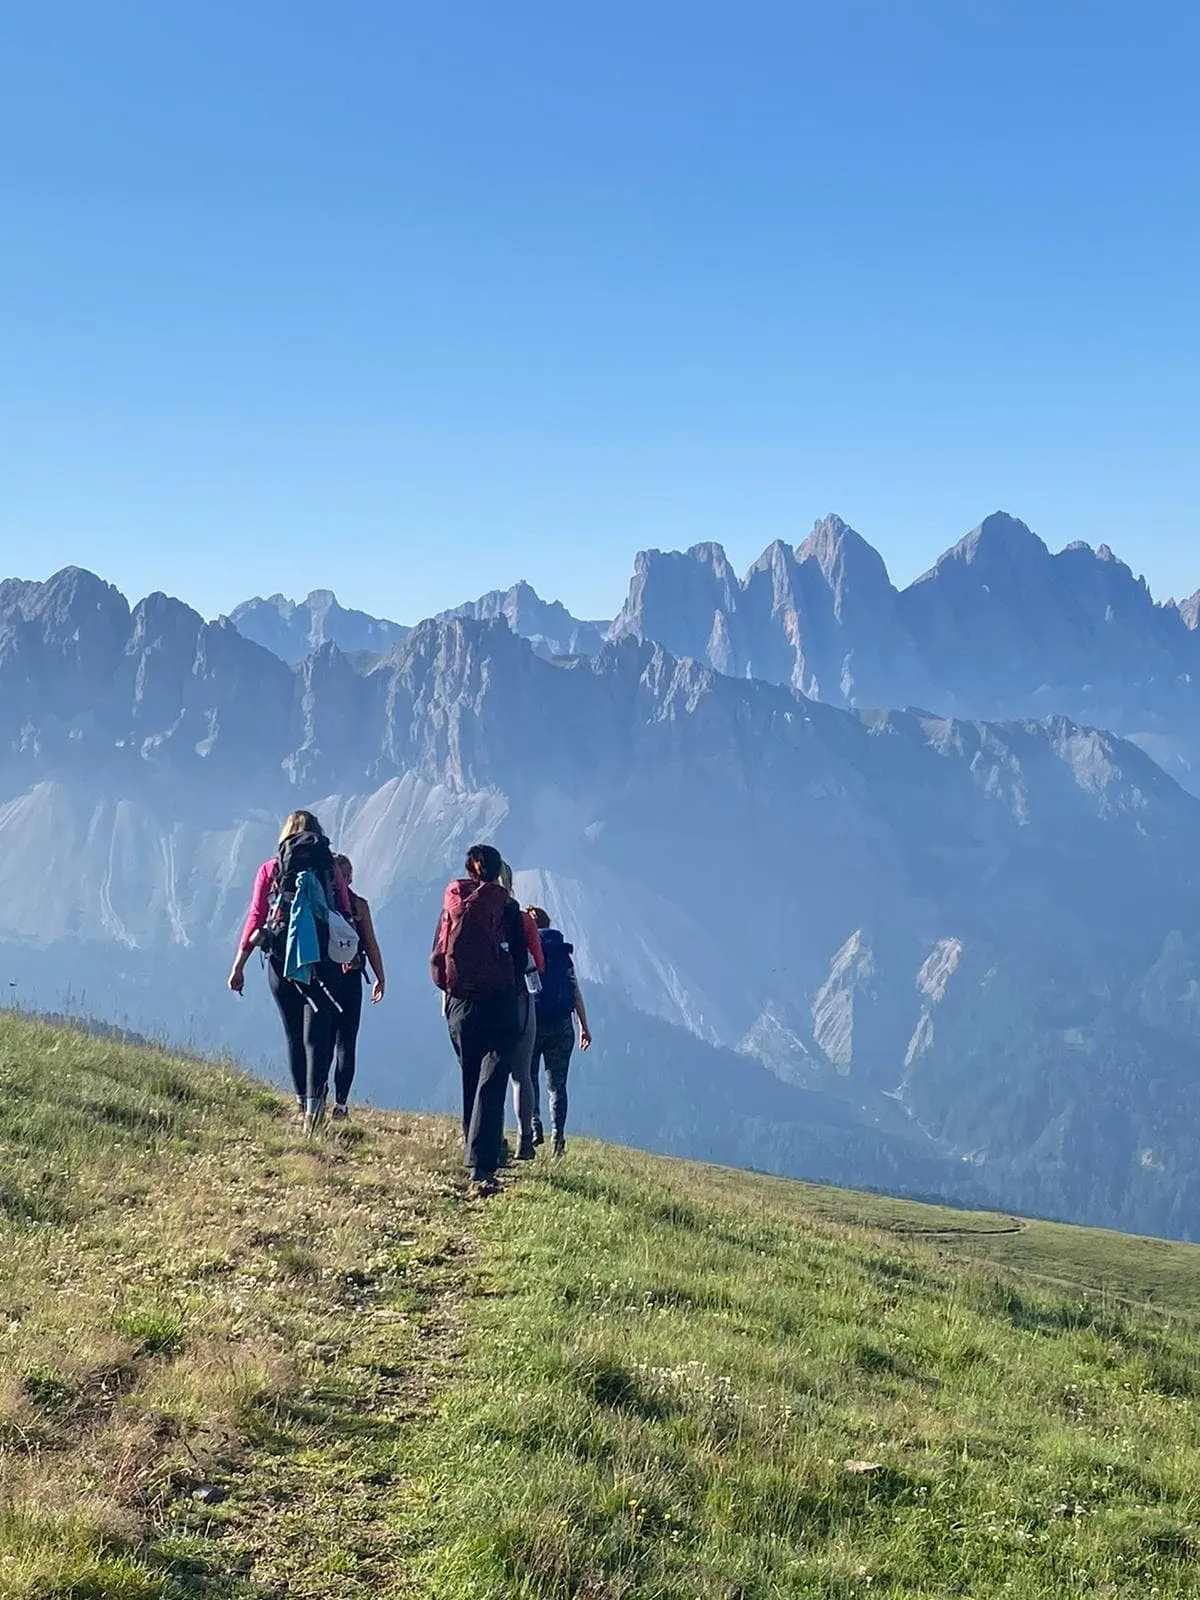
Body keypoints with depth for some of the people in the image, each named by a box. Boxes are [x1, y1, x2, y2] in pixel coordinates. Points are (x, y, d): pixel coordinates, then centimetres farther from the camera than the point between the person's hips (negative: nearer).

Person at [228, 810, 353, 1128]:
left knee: (294, 1036, 15)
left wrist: (239, 964, 5)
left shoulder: (270, 870, 5)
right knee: (317, 1035, -3)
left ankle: (302, 1102, 22)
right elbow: (346, 920, 3)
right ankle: (314, 1102, -19)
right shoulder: (331, 871, 5)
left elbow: (255, 918, 2)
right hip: (324, 965, -1)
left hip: (282, 963, 1)